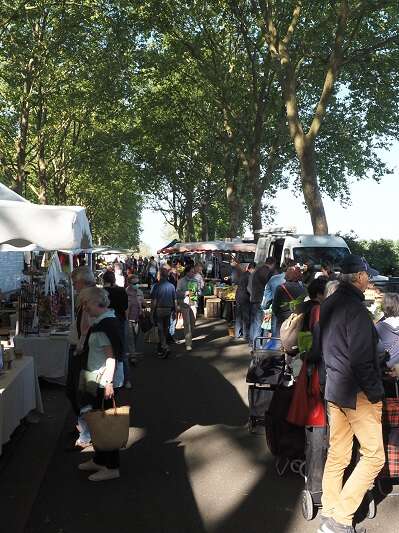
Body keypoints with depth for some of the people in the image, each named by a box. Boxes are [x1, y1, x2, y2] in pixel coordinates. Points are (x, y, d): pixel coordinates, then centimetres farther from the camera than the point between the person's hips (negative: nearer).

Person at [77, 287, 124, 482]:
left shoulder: (107, 323, -19)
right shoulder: (100, 321, 11)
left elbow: (112, 356, -23)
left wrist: (108, 382, -25)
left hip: (105, 381, -10)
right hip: (98, 380, 10)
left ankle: (111, 468, 12)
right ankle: (98, 460, 33)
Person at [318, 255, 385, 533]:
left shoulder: (329, 304, 9)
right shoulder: (355, 308, -19)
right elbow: (361, 359, -21)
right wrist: (375, 393, -12)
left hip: (334, 388, 9)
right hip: (358, 394, -9)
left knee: (337, 454, 15)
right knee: (374, 456, 2)